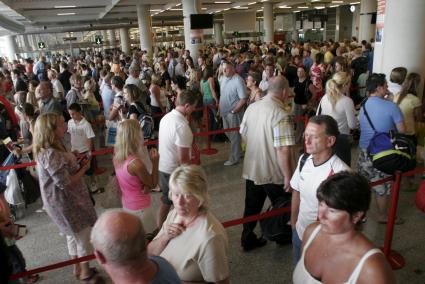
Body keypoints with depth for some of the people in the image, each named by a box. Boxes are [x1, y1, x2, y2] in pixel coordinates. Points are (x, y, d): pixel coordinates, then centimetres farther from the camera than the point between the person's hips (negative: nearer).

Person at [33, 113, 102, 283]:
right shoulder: (51, 154, -30)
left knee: (74, 236, 24)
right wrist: (84, 168, -15)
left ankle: (77, 269, 41)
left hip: (64, 200, 10)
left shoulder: (48, 150, 2)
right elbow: (65, 183, -28)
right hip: (65, 202, -10)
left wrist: (77, 163, -3)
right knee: (84, 236, 8)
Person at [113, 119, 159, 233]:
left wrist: (146, 186, -13)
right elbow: (153, 184, -15)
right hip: (140, 209, -8)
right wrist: (155, 161, -14)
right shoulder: (136, 163, -31)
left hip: (126, 205, 8)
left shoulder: (117, 157, -8)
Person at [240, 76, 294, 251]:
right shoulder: (281, 115, -24)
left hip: (251, 169, 6)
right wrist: (288, 176, -17)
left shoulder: (252, 108, -2)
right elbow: (283, 150, -27)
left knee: (252, 207, 19)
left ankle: (247, 240, 32)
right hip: (274, 173, -6)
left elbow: (243, 134, 9)